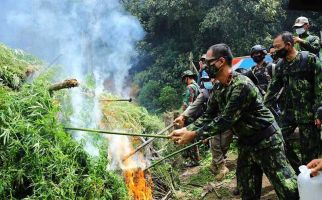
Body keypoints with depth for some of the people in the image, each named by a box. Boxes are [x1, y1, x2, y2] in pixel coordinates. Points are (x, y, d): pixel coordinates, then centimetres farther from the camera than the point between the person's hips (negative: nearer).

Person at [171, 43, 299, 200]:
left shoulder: (242, 85, -25)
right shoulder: (218, 90, 2)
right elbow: (207, 117, 7)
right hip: (245, 143, 8)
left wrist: (194, 135, -23)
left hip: (266, 141, -8)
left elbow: (225, 120, -27)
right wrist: (186, 130, -6)